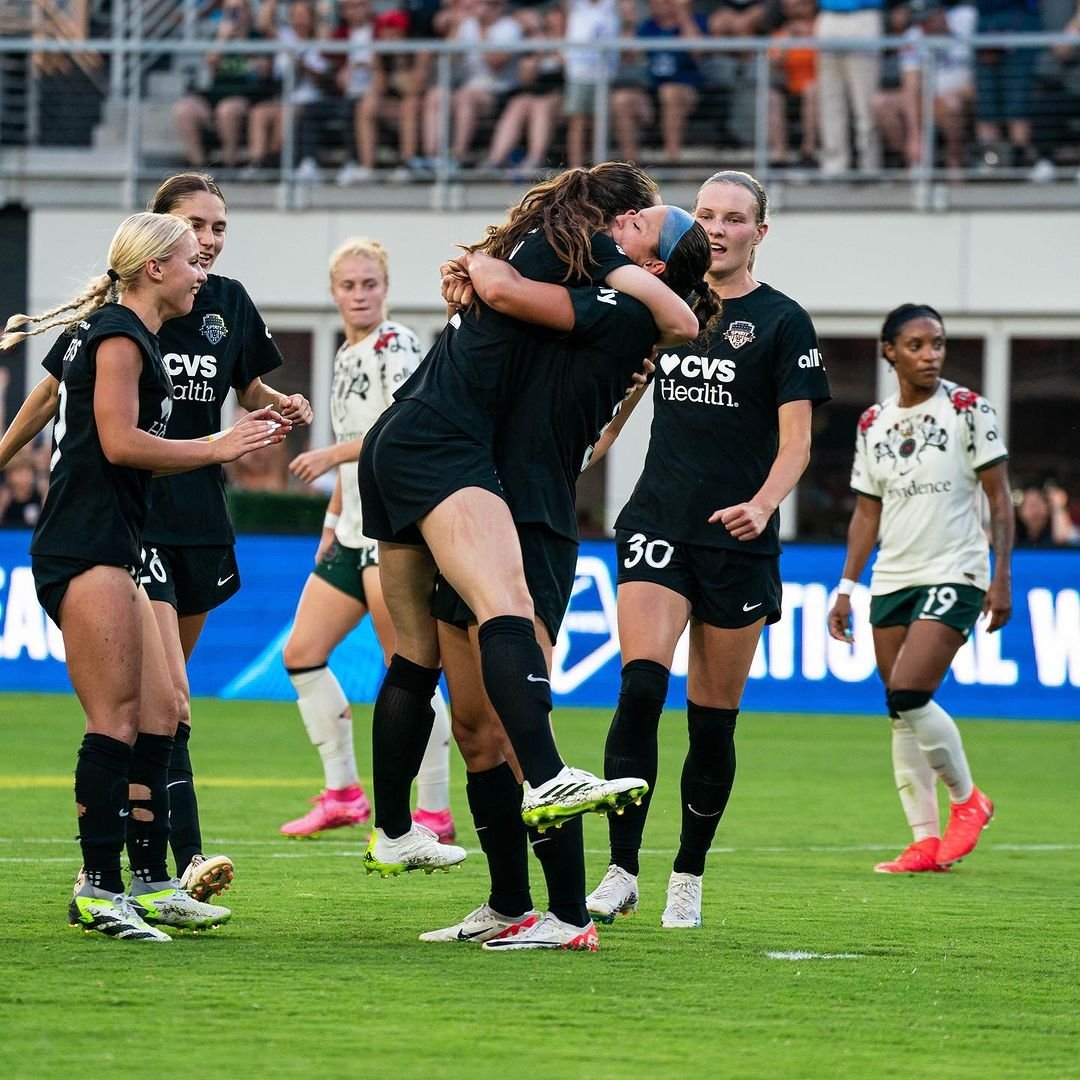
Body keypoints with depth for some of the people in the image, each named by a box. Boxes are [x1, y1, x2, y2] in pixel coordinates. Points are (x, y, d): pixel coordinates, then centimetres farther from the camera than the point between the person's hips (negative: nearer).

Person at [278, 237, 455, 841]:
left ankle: (435, 812, -5)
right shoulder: (347, 356, 18)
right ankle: (344, 795, 14)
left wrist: (331, 456, -20)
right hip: (355, 532, 10)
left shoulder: (395, 347, -9)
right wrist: (333, 518, 21)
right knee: (302, 653, 8)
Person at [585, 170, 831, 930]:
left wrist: (763, 505, -22)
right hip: (658, 527, 2)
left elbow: (795, 441, -7)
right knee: (641, 688, -16)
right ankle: (622, 873, -16)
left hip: (739, 543, -2)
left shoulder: (782, 321, -1)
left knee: (713, 720, 3)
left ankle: (689, 877, 18)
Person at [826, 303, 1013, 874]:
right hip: (891, 581, 5)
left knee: (907, 694, -18)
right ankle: (926, 841, 6)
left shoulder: (968, 410, -4)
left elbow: (999, 499, -3)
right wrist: (847, 586, 10)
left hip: (954, 575, -5)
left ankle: (967, 799, 3)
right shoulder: (873, 424, 10)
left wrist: (1001, 578, -10)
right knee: (902, 713, 1)